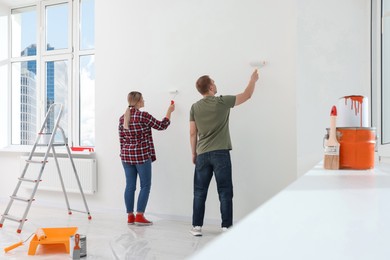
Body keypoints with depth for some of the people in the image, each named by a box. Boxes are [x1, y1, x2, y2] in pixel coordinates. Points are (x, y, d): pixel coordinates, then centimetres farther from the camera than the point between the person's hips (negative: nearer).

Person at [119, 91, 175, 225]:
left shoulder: (122, 118, 7)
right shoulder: (143, 115, -12)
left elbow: (121, 140, 10)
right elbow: (161, 125, -3)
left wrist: (124, 154, 18)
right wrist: (169, 111, 9)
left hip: (126, 156, 6)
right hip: (141, 155, -6)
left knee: (130, 186, 9)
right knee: (145, 186, 4)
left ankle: (130, 216, 14)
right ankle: (139, 216, 4)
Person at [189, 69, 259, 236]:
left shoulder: (195, 107, 4)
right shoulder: (222, 102, -4)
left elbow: (192, 133, 6)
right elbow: (247, 95, 8)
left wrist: (194, 153, 16)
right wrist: (253, 80, 25)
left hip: (202, 155, 3)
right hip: (221, 153, -3)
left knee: (199, 192, 9)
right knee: (225, 192, 5)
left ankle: (197, 227, 13)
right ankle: (226, 227, 8)